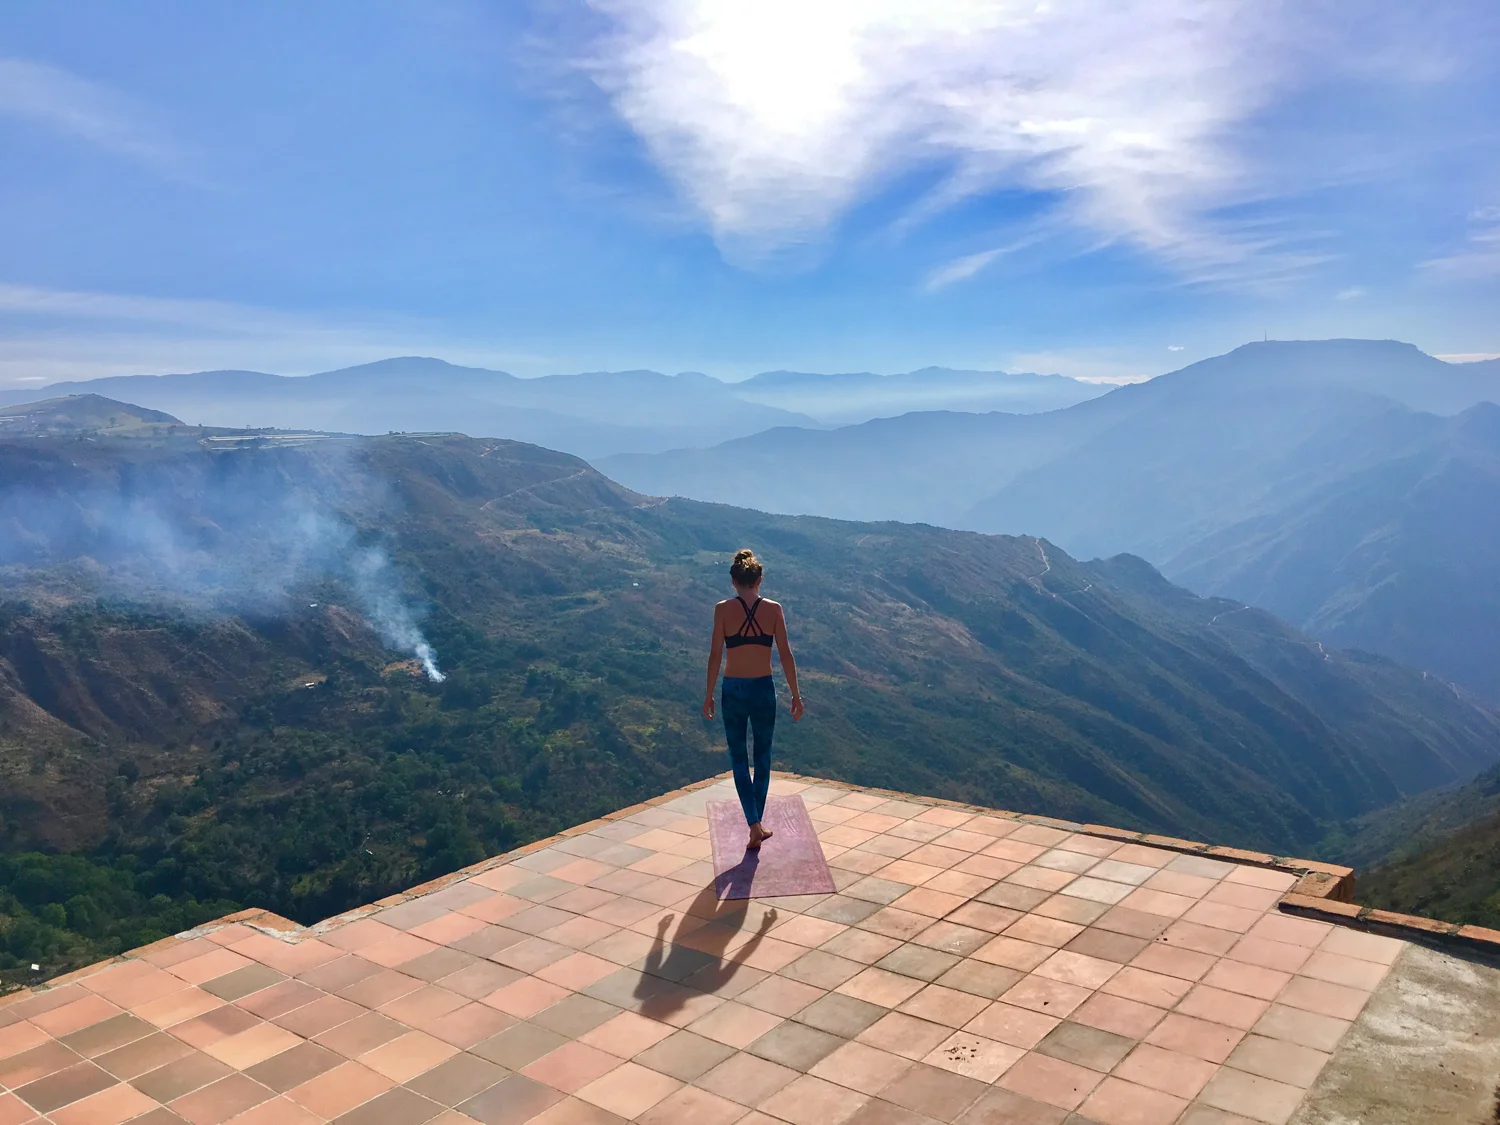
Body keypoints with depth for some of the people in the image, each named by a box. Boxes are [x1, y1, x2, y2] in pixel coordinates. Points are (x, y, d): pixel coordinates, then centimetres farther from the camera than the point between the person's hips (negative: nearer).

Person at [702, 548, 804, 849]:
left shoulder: (723, 609, -7)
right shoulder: (774, 609, -4)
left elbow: (715, 655, -7)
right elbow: (786, 656, -3)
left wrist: (709, 694, 3)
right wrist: (796, 694, 5)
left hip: (733, 690, -1)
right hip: (764, 689, 1)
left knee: (739, 759, 10)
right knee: (763, 757, 17)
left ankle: (754, 826, -1)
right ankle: (759, 822, 25)